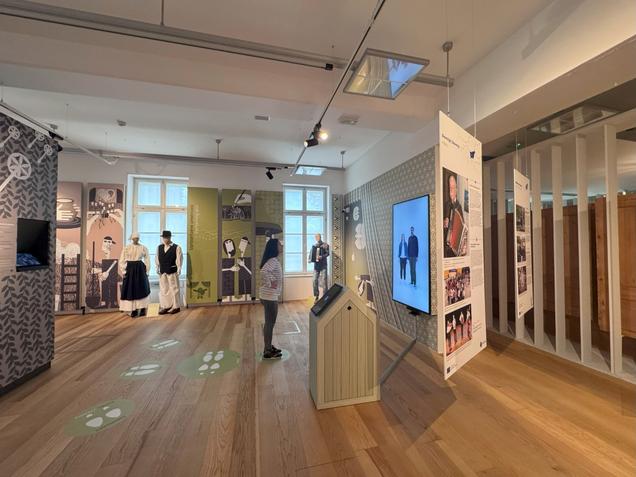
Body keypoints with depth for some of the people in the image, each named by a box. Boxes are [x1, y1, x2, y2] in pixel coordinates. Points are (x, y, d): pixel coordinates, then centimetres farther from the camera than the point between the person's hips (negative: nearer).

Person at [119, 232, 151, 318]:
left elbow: (147, 260, 4)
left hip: (140, 269, -1)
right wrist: (123, 272, -3)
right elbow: (121, 261, 3)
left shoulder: (143, 248, 1)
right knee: (130, 289, 2)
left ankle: (142, 309, 12)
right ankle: (134, 310, 12)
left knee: (141, 288, 3)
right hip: (130, 269, 1)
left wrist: (146, 271, 0)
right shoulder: (126, 248, 1)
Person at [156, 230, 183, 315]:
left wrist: (179, 269, -11)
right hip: (162, 271, 5)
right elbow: (157, 258, 13)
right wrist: (157, 267, 7)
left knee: (174, 288, 1)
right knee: (163, 289, 9)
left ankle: (176, 306, 12)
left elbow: (179, 259, -7)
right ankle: (166, 306, 20)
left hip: (172, 271, -5)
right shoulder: (159, 247, 10)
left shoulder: (176, 247, -5)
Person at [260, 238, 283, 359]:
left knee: (270, 322, 18)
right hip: (270, 297, -10)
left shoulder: (274, 260, 11)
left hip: (270, 296, 10)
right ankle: (267, 351, 14)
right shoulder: (273, 261, -19)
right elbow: (264, 271, -37)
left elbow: (267, 272, 25)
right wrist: (270, 284, -26)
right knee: (270, 323, 1)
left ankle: (269, 347, 31)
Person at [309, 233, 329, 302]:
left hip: (323, 265, -4)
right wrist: (310, 259, 0)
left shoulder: (325, 245, 0)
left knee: (324, 280, -7)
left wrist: (322, 256, -28)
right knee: (315, 280, 0)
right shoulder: (314, 246, 15)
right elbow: (311, 254, 19)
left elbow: (328, 253, -11)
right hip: (316, 265, 4)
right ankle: (316, 296, 11)